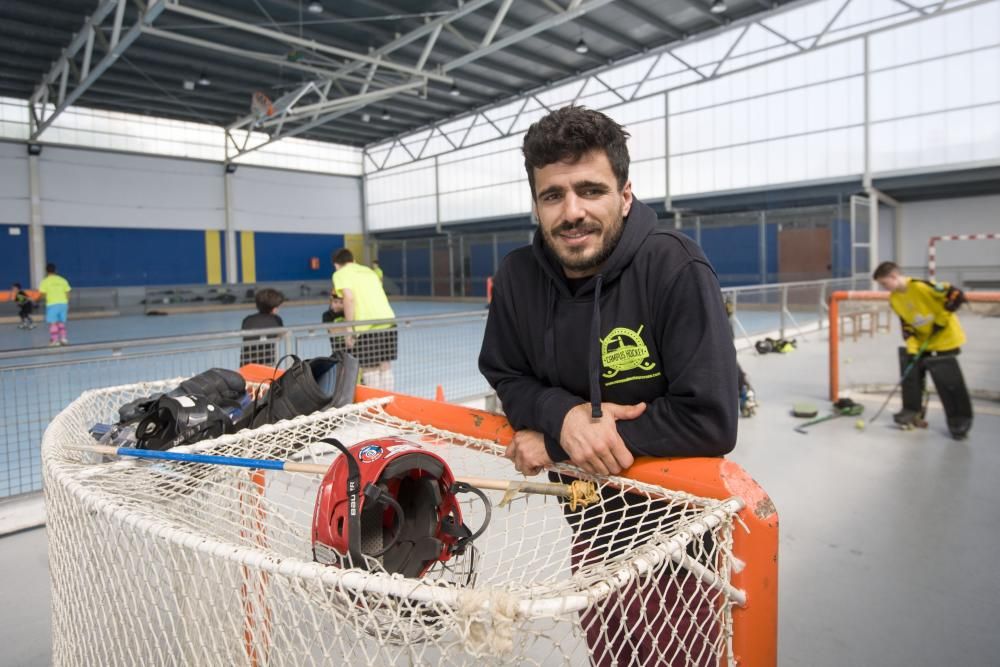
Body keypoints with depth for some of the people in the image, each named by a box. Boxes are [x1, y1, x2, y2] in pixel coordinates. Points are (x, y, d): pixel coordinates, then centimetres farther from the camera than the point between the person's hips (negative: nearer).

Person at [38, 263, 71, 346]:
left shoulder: (45, 281, -3)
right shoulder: (62, 280, 7)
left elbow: (42, 294, -7)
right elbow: (67, 293, 6)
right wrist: (67, 305, 15)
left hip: (52, 304, -4)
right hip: (63, 303, 4)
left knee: (53, 323, 2)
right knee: (61, 322, 15)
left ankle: (54, 340, 0)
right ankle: (63, 338, 8)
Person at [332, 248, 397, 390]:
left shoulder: (340, 273, 6)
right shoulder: (368, 270, 25)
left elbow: (349, 297, -11)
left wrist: (350, 328, -12)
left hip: (367, 326, -6)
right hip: (388, 320, 6)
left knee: (369, 369, 4)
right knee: (385, 366, 15)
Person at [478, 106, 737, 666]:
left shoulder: (676, 269, -25)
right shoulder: (518, 277, -10)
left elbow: (710, 421, -28)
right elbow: (507, 377, 2)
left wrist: (552, 437, -23)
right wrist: (563, 415, -23)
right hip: (586, 514, 5)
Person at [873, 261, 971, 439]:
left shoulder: (920, 286, -25)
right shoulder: (894, 299, 0)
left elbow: (956, 295, -23)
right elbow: (907, 325, 4)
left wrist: (940, 319, -20)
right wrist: (911, 348, -5)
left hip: (945, 338, -8)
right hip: (922, 342, 8)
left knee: (950, 381, -4)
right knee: (910, 372, 6)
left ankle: (960, 420, 9)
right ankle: (913, 412, 18)